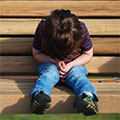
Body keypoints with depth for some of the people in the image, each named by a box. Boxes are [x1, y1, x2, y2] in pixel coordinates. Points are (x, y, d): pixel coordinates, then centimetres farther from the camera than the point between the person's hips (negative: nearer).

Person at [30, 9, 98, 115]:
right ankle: (40, 95, -60)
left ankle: (87, 97, -59)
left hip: (74, 64, 0)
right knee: (49, 72, -32)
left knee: (76, 74, -31)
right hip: (50, 63, 0)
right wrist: (55, 61, -22)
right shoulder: (42, 29, -23)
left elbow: (88, 55, -6)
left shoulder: (81, 30, -22)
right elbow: (36, 54, -7)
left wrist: (70, 65, -21)